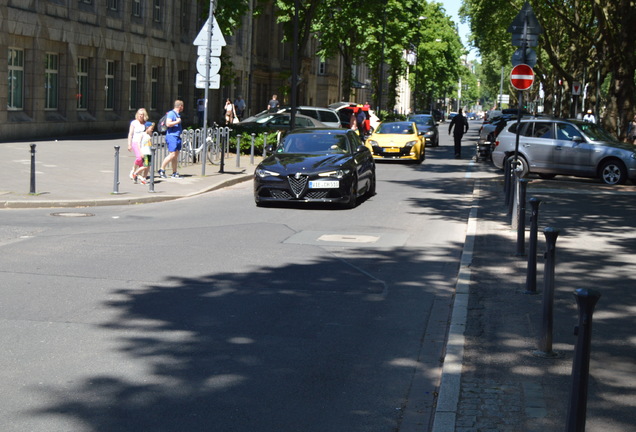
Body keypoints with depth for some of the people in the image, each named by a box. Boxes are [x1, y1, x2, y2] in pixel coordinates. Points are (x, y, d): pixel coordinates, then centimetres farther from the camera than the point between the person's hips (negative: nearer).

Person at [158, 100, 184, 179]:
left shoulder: (178, 114, 18)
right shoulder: (171, 113, -11)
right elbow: (168, 124, -23)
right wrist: (177, 122, -16)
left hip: (177, 137, 9)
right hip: (171, 136, -9)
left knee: (176, 155, 8)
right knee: (172, 154, -14)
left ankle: (174, 173, 12)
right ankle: (162, 170, -6)